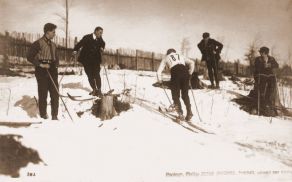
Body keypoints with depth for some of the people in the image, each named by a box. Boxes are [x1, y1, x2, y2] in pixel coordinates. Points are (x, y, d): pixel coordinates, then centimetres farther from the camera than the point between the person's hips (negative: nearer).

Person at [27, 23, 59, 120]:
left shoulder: (53, 45, 16)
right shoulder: (38, 43, -6)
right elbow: (29, 57, -8)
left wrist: (55, 64, 3)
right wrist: (40, 64, -16)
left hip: (52, 72, 6)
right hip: (42, 72, -6)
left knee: (55, 94, 2)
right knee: (43, 95, 0)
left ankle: (54, 116, 9)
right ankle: (43, 116, 10)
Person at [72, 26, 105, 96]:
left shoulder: (100, 39, 0)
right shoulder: (87, 37, -10)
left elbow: (103, 44, 21)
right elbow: (79, 44, -10)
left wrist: (102, 48, 0)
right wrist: (75, 50, -25)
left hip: (96, 60, 1)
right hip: (86, 60, -1)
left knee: (96, 75, -7)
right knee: (90, 75, 4)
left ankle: (99, 90, 2)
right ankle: (94, 89, 17)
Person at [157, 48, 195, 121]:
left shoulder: (166, 58, 28)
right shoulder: (181, 57, 35)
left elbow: (159, 71, 21)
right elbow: (192, 63, 22)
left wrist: (160, 80, 34)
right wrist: (190, 73, 26)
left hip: (175, 72, -3)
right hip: (185, 72, 3)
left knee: (175, 95, 6)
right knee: (185, 94, 14)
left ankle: (180, 113, -6)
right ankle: (189, 112, 1)